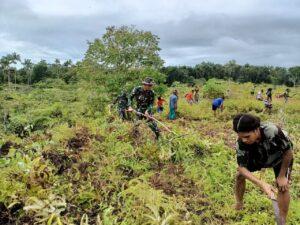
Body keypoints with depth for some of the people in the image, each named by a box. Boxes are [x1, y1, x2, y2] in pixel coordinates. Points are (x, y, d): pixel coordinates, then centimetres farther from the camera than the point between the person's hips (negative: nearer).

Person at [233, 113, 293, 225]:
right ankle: (238, 204, 21)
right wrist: (262, 184, -45)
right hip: (259, 157, 3)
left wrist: (282, 176, -18)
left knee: (283, 186, -15)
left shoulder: (273, 131, -45)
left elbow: (289, 152, -27)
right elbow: (242, 167, -31)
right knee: (239, 175, -4)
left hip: (281, 156, -2)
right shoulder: (241, 143, -35)